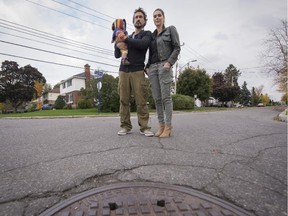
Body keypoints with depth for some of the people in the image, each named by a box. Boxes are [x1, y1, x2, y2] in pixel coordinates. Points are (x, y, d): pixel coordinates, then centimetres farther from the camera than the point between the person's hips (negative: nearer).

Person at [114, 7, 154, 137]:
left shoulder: (147, 34, 14)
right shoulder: (127, 37, 26)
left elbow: (143, 44, -11)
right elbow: (117, 55, 21)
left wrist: (126, 39, -7)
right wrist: (118, 46, 1)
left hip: (138, 71, -4)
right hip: (123, 71, 4)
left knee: (141, 101, -10)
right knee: (124, 100, -3)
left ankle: (144, 127, -4)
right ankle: (125, 126, 3)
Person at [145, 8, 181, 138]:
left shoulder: (171, 29, 10)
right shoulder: (152, 35, 23)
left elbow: (177, 48, 0)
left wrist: (169, 62, -14)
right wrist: (147, 67, 5)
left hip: (164, 66, -5)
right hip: (152, 68, 5)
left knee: (166, 97, -11)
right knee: (157, 98, -1)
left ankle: (168, 127, -7)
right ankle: (161, 126, 4)